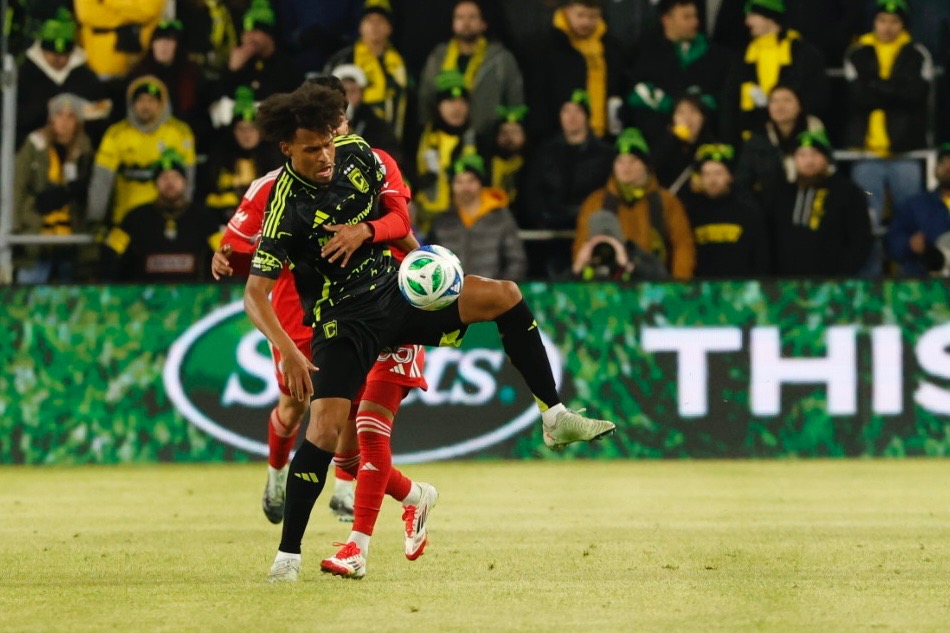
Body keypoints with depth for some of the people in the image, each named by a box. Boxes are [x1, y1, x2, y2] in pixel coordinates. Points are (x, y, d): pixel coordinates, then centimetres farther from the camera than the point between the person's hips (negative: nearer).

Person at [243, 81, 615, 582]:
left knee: (503, 296, -8)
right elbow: (255, 295, -24)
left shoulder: (354, 152, -5)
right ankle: (288, 555, -10)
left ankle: (556, 418, 0)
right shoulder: (285, 208, -21)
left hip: (393, 291, 6)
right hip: (343, 319, -6)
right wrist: (288, 352, -35)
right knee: (325, 429, -19)